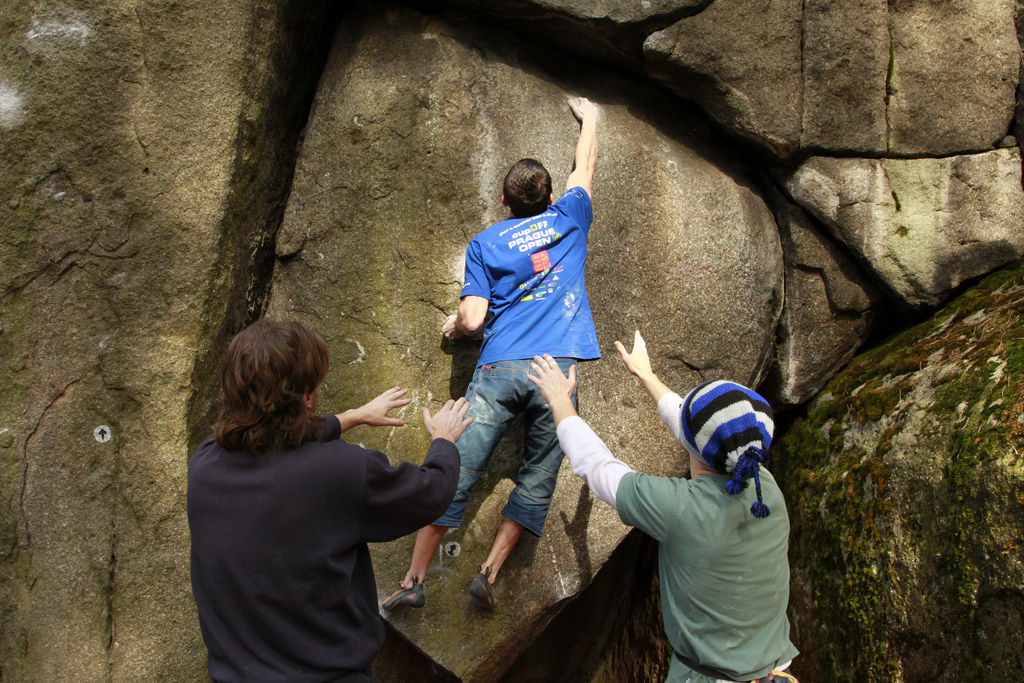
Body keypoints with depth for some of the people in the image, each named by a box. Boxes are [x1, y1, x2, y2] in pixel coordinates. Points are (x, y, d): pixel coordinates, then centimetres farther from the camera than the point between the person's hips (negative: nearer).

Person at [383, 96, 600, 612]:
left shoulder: (484, 244, 10)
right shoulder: (567, 220, 13)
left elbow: (472, 319, 1)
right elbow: (586, 163, 31)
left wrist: (454, 325, 24)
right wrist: (588, 116, 48)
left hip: (499, 369, 0)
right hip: (556, 370, 1)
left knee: (454, 472, 1)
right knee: (537, 479, 10)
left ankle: (414, 580, 4)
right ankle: (489, 574, 6)